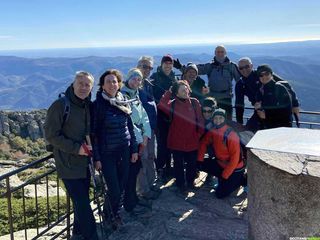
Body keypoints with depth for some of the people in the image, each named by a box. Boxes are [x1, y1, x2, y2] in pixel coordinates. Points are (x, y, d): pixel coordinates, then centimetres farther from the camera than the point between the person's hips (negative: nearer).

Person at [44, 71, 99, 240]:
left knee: (82, 201, 18)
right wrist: (76, 148, -19)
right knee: (82, 204, -7)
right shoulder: (60, 105, -15)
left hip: (85, 163, 7)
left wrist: (90, 147, 0)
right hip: (69, 165, -7)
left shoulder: (87, 106, 7)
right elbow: (51, 135, -15)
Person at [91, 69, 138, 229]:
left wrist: (134, 149, 9)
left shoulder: (123, 102, 5)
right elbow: (94, 133, -8)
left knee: (122, 186, 11)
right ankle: (108, 214, 29)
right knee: (114, 190, -1)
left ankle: (115, 213, 36)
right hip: (107, 153, -4)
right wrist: (96, 158, -9)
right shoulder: (98, 104, -9)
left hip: (124, 150, 4)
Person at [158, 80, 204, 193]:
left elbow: (200, 120, 3)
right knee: (178, 164, 11)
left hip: (192, 141, 1)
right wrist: (168, 93, -20)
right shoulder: (172, 104, -5)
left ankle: (190, 182, 36)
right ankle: (180, 184, 29)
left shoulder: (194, 102, -2)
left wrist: (199, 134, -1)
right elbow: (161, 106, -25)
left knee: (192, 163, 15)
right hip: (177, 141, -1)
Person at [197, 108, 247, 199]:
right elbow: (203, 143, 10)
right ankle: (221, 179, 8)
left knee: (220, 194, -7)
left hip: (234, 169, -7)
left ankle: (242, 180, 9)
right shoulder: (212, 132, -6)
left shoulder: (231, 135, -27)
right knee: (202, 165, -5)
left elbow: (235, 158, -25)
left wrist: (224, 176, -22)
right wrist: (200, 160, -1)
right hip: (220, 164, 7)